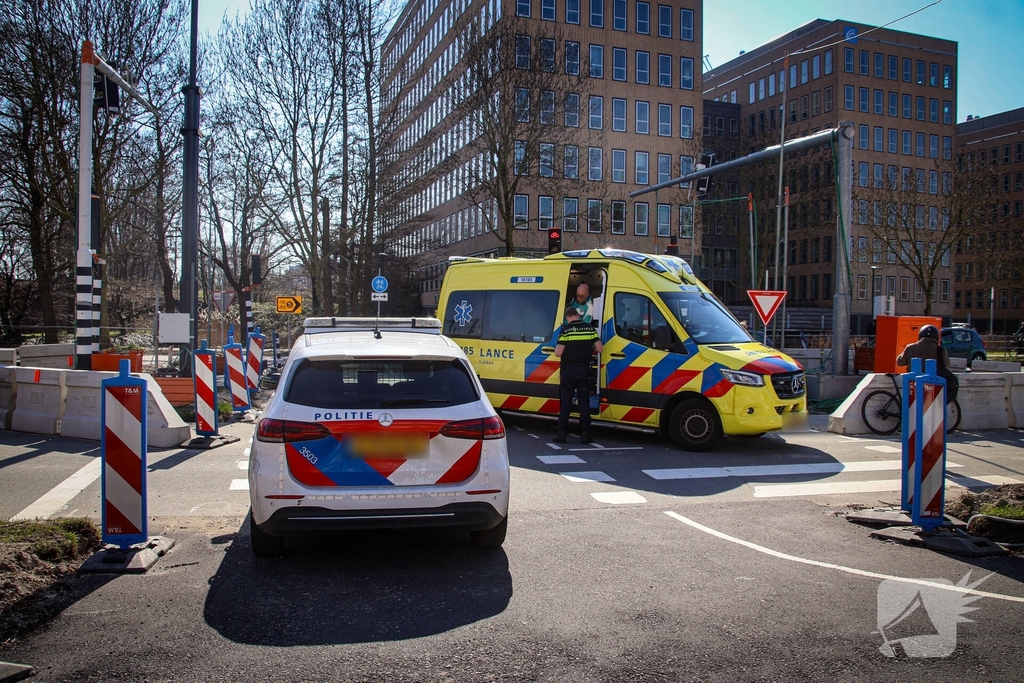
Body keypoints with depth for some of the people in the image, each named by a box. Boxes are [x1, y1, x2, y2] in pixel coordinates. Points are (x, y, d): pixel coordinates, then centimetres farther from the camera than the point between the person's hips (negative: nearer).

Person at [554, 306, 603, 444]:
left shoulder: (566, 330, -9)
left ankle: (562, 434, 5)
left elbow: (558, 353, -14)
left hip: (568, 371, -2)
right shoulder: (589, 328, 2)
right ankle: (585, 435, 7)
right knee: (584, 402, 7)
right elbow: (599, 349, 1)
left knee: (565, 402, 4)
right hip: (584, 370, 2)